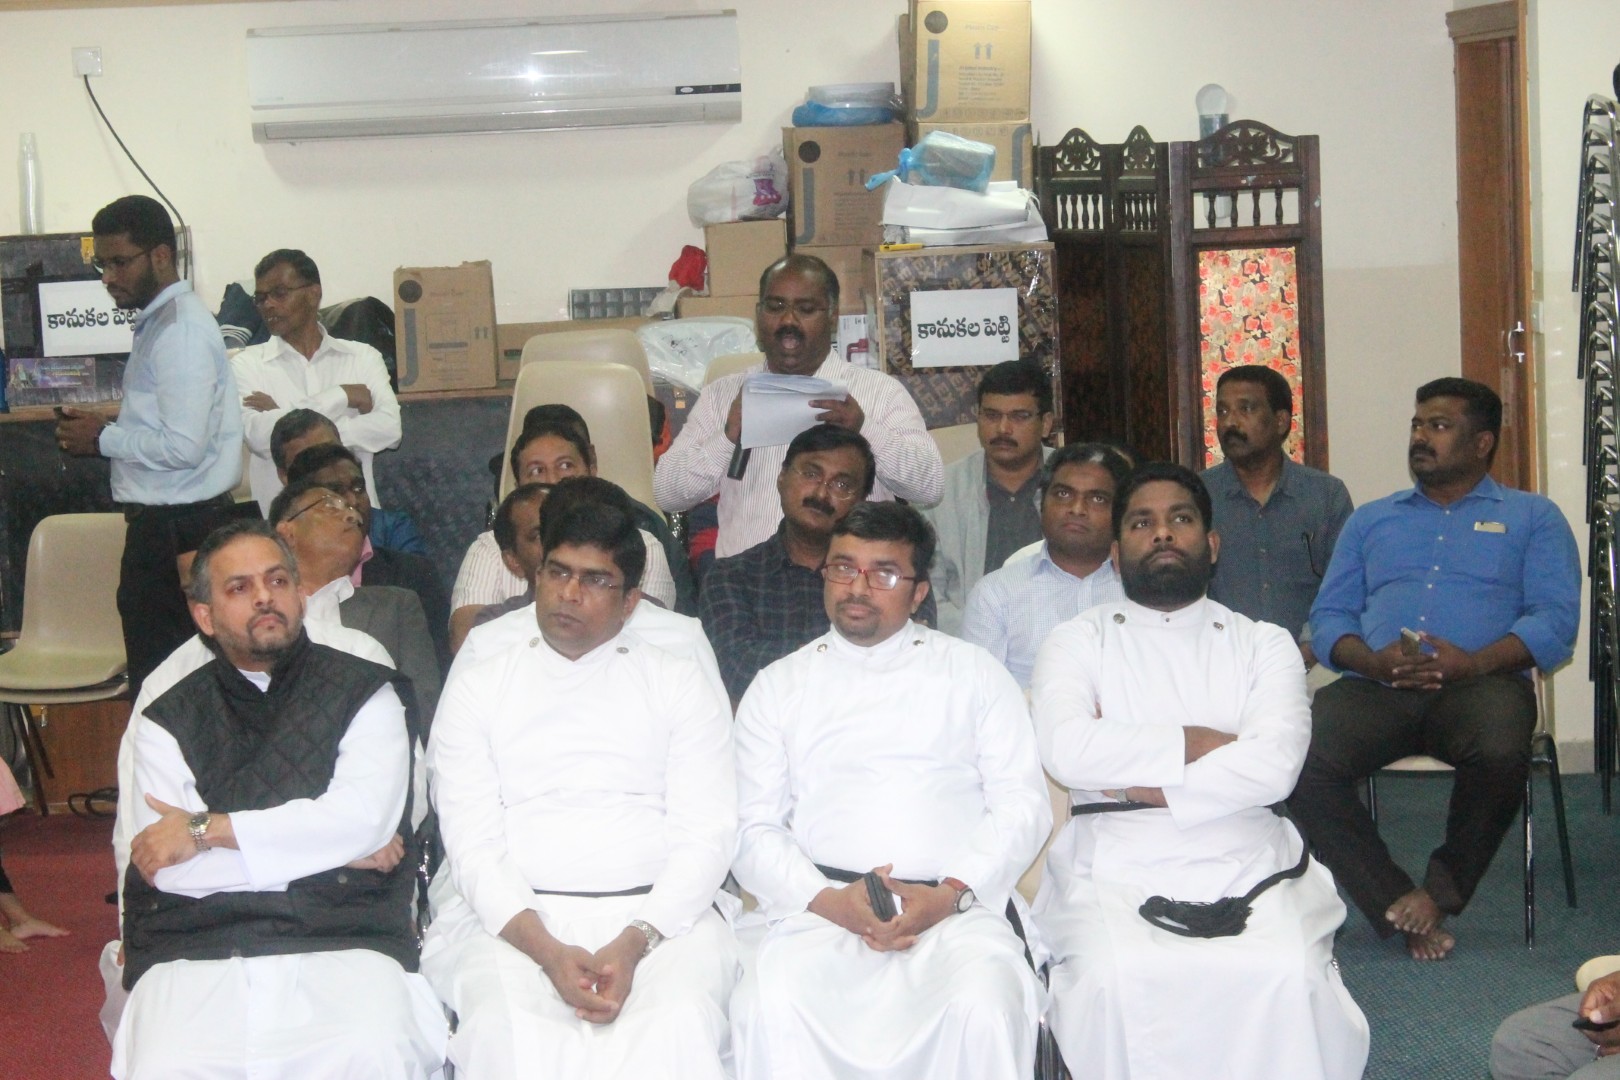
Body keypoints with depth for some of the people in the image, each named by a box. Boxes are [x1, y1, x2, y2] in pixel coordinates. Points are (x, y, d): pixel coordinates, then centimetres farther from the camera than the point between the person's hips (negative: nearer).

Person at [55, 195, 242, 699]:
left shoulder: (180, 331, -15)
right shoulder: (160, 322, 15)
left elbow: (184, 447, -22)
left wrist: (103, 439, -10)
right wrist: (109, 428, 7)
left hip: (176, 528, -10)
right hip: (164, 521, 10)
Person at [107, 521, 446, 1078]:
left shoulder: (359, 688, 12)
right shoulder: (167, 713, 12)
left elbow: (364, 816, -5)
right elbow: (163, 865, -2)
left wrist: (207, 831, -4)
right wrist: (329, 848, -2)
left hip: (343, 945, -1)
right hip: (196, 952, 1)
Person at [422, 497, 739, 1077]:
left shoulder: (680, 684, 14)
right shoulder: (476, 686, 14)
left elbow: (705, 836, 3)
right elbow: (471, 843, 2)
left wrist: (634, 944, -15)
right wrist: (547, 951, -15)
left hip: (658, 914, 0)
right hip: (510, 916, 0)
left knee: (676, 1024, -33)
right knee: (510, 1030, -33)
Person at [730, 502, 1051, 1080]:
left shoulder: (973, 673, 16)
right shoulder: (779, 685, 18)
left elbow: (1023, 805, 7)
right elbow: (753, 829, 10)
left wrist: (951, 894, -9)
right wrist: (826, 899, -9)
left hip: (957, 908, 0)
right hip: (820, 910, 1)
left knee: (983, 1009, -33)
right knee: (771, 1009, -31)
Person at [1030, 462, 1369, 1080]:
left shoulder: (1264, 644, 15)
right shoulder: (1077, 642, 13)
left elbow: (1273, 766, -4)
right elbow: (1066, 751, -8)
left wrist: (1140, 783, -8)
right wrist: (1199, 742, -5)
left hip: (1246, 866, 1)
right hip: (1115, 868, -1)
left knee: (1288, 977, -29)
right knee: (1115, 979, -31)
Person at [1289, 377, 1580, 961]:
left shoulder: (1533, 517, 18)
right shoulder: (1370, 519, 27)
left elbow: (1556, 619, 3)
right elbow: (1327, 617, 16)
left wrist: (1474, 662, -14)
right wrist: (1372, 660, -8)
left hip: (1480, 683, -2)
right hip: (1375, 688, 2)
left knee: (1501, 753, -38)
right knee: (1301, 758, -30)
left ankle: (1441, 890, -11)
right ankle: (1397, 906, -17)